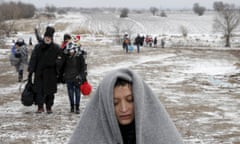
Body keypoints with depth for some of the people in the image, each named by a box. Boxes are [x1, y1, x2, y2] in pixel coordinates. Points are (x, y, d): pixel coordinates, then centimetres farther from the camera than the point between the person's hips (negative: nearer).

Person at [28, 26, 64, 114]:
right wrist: (30, 71, -4)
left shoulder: (56, 48, 0)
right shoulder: (38, 47, 1)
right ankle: (40, 107, 7)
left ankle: (49, 107, 17)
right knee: (39, 90, -2)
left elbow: (60, 60, 5)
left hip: (51, 74, 0)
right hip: (39, 73, 0)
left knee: (50, 91, 5)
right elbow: (33, 59, 1)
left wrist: (58, 72, -5)